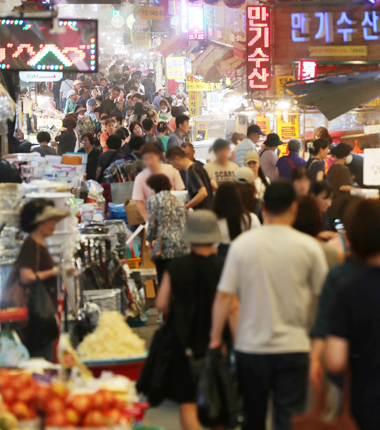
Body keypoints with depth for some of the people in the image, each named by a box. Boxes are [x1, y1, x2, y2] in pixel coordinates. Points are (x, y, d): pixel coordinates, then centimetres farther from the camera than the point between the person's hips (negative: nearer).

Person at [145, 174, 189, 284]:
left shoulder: (152, 200, 4)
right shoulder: (179, 201, 18)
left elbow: (151, 224, -2)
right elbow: (185, 223, 15)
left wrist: (150, 240, 12)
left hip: (164, 247, -4)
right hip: (183, 247, 4)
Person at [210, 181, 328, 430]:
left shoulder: (242, 244, -6)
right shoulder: (309, 247, -7)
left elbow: (224, 297, -8)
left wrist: (216, 338, 3)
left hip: (250, 347, 2)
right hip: (293, 346, -1)